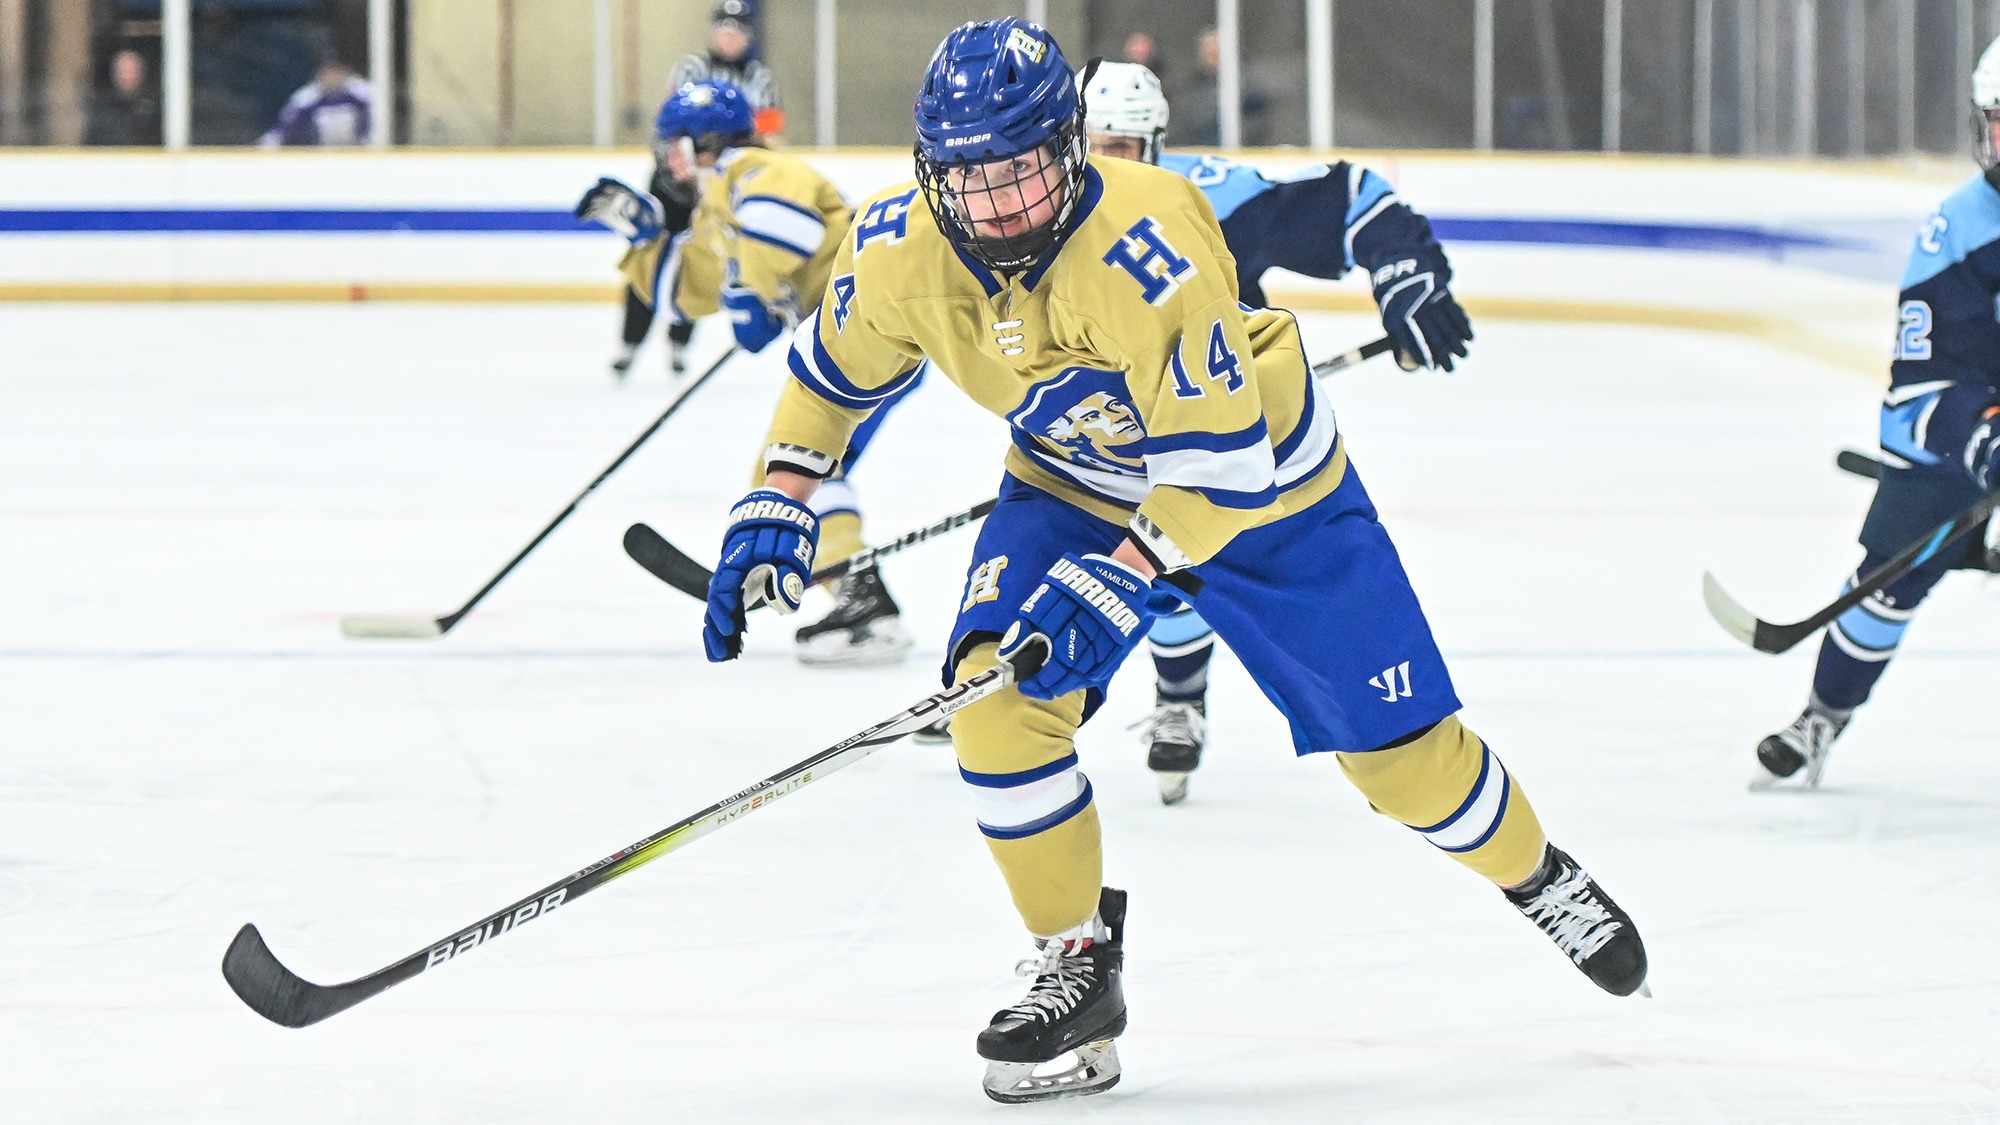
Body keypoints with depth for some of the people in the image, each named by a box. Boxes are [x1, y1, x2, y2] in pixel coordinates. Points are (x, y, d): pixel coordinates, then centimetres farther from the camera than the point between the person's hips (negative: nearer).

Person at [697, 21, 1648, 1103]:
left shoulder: (1148, 246, -39)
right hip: (1068, 482, 4)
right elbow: (833, 364, 0)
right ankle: (1078, 969, -2)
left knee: (1395, 739, 2)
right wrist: (775, 505, -9)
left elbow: (1223, 461, -36)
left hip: (1262, 477, -4)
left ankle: (1536, 874, 33)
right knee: (994, 693, -19)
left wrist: (1114, 582, -40)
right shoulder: (901, 246, -23)